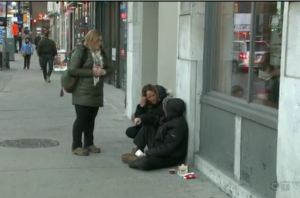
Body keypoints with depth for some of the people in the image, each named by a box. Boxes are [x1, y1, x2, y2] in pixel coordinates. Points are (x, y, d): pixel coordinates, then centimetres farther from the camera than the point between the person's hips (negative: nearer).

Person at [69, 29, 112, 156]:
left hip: (96, 92, 6)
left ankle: (89, 144, 23)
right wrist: (91, 72, -19)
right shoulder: (80, 52, -9)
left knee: (91, 119, 12)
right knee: (81, 119, -4)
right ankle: (76, 146, 5)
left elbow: (109, 68, 17)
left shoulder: (101, 53, 12)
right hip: (82, 92, -6)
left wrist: (103, 71, -7)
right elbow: (72, 70, -16)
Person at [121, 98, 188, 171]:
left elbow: (167, 148, -30)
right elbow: (157, 120, 17)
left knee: (145, 162, -34)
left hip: (171, 157, -10)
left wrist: (148, 153, -24)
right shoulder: (171, 118, 1)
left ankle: (133, 161, -1)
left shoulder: (178, 126, -29)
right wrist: (142, 118, -2)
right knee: (146, 127, 14)